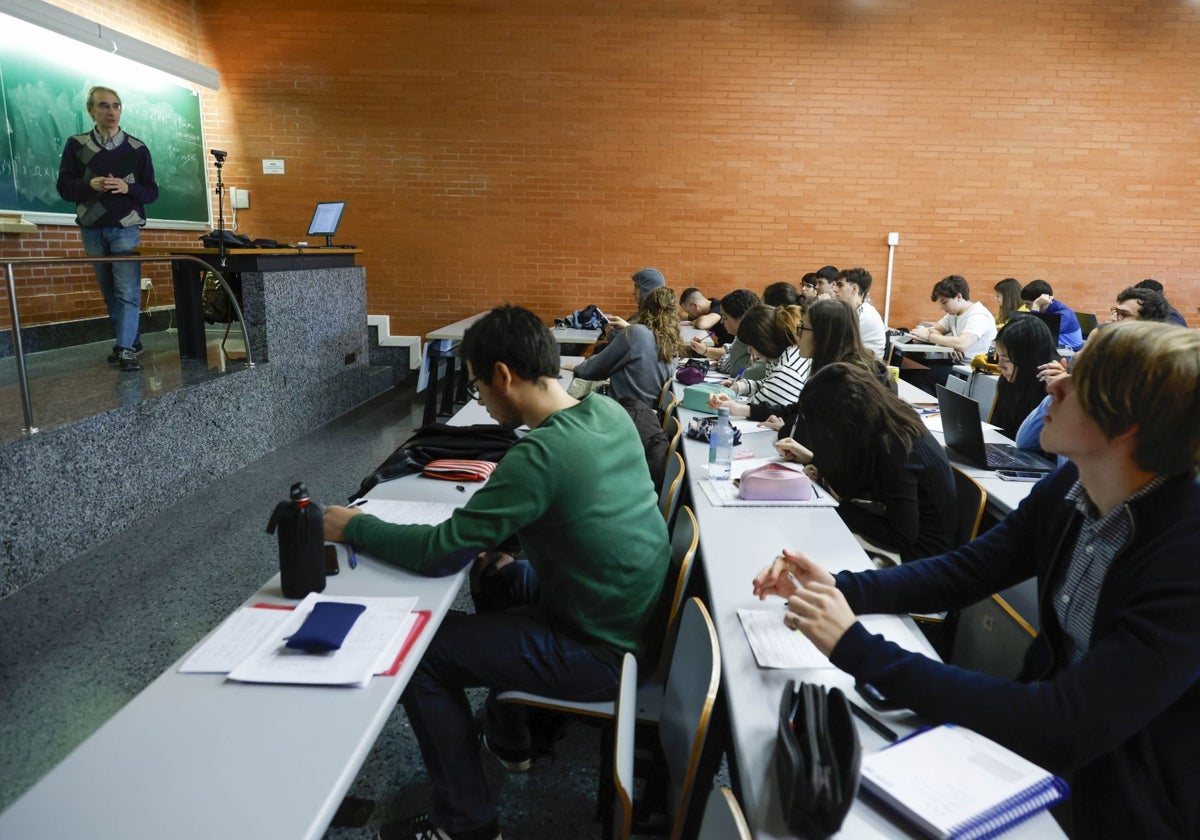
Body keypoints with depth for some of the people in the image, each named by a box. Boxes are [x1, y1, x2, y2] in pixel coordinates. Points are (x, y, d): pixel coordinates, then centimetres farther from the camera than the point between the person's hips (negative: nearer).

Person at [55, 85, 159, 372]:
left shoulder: (137, 148, 3)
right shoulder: (76, 145, 6)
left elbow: (152, 192, 4)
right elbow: (64, 187, 4)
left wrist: (127, 188, -16)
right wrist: (90, 185, -15)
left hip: (125, 229, -2)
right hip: (92, 230, 3)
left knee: (127, 291, -12)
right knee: (109, 292, 8)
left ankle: (126, 349, -14)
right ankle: (131, 341, 18)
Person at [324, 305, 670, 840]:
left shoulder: (539, 455, -29)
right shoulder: (610, 412, -3)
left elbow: (439, 553, -23)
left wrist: (354, 527, -8)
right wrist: (502, 536, 3)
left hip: (598, 653, -8)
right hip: (632, 614, 9)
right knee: (494, 575, 27)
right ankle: (507, 736, 41)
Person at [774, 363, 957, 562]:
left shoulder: (894, 449, -30)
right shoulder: (885, 419, -5)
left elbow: (901, 539, -24)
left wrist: (840, 506, -18)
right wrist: (813, 458, 16)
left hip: (918, 554, -8)